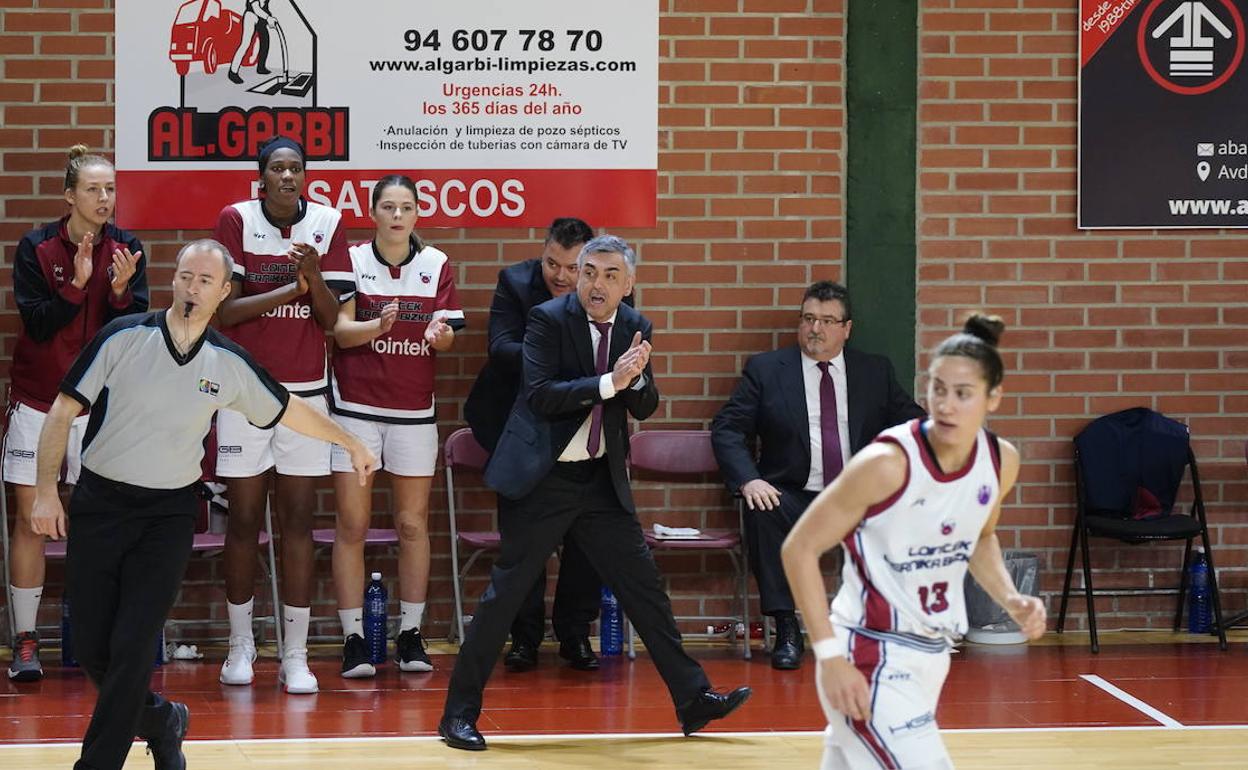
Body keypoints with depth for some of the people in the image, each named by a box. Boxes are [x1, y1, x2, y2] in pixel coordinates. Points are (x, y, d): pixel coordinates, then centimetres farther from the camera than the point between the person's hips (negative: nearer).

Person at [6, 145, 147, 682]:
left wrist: (120, 291, -21)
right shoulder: (35, 248, -5)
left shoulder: (126, 250, 0)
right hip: (38, 400, -1)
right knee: (31, 519, -1)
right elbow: (37, 323, -11)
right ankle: (25, 642, 4)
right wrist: (77, 284, -23)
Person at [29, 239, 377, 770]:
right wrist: (46, 491, -11)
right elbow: (63, 411, -3)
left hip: (168, 514, 0)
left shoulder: (229, 364, 2)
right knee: (89, 645, 1)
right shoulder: (124, 338, -5)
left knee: (132, 647, -11)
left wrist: (352, 444, 26)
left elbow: (289, 410, 18)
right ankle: (161, 721, 28)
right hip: (99, 503, 0)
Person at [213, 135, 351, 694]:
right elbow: (225, 311, -8)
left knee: (298, 521, 0)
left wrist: (314, 274, -19)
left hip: (305, 390, 1)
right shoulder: (236, 219, -4)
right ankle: (240, 645, 17)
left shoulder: (327, 223, 1)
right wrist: (289, 287, -15)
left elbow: (331, 319, -1)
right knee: (244, 518, 4)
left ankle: (295, 654, 3)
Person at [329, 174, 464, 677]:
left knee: (413, 524, 4)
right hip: (355, 406, -2)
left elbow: (448, 338, 0)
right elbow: (341, 330, -9)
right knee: (352, 526, -3)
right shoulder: (352, 260, 0)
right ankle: (354, 639, 1)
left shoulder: (436, 265, 5)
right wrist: (379, 325, -28)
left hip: (414, 409, 2)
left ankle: (410, 635, 11)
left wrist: (439, 334, -23)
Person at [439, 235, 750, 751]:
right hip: (543, 479, -5)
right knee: (505, 592, -4)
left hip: (602, 479, 5)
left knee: (643, 585, 7)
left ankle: (693, 699, 15)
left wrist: (638, 376, -16)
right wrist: (610, 382, -28)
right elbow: (539, 395, -21)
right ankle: (459, 713, 3)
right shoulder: (549, 319, -10)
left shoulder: (634, 327, 5)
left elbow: (644, 408, 5)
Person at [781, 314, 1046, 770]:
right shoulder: (887, 463, -22)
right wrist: (830, 656, -20)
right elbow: (799, 549, -15)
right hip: (870, 659, -7)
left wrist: (1011, 600, 2)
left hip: (929, 655, 7)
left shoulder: (1001, 461, -2)